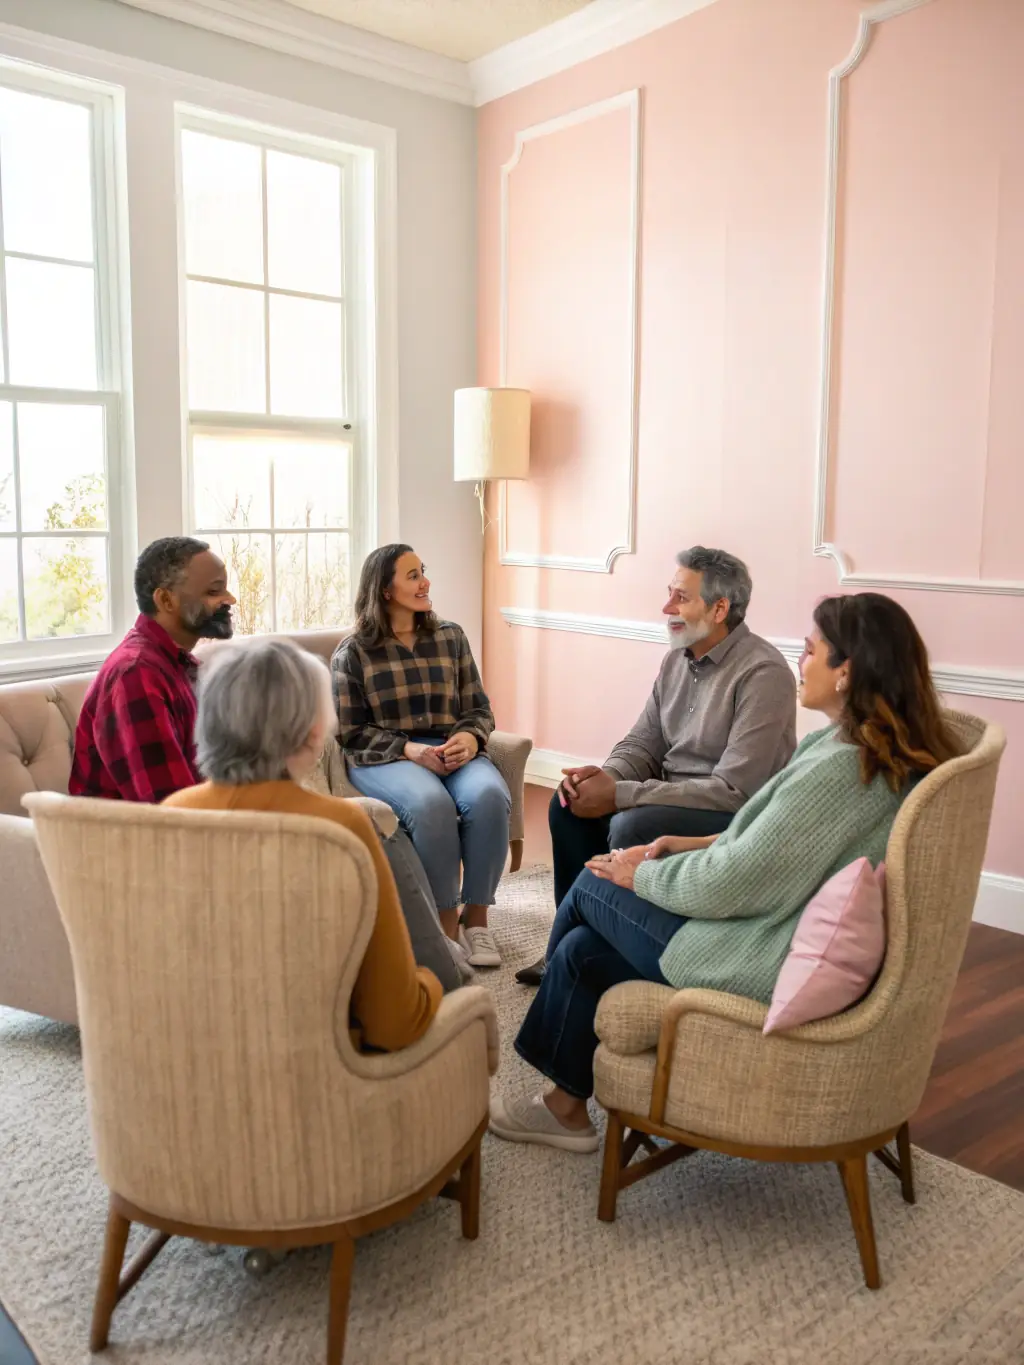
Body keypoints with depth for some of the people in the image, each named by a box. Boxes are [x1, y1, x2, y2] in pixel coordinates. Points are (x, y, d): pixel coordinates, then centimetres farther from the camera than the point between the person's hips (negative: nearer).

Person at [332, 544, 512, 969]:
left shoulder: (451, 636, 12)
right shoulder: (353, 652, 3)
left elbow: (479, 708, 12)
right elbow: (352, 731, 0)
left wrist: (469, 738, -12)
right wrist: (409, 750, -16)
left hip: (452, 751, 3)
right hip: (384, 758, -3)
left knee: (488, 795, -31)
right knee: (431, 804, -36)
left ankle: (475, 914, -15)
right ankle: (445, 923, -20)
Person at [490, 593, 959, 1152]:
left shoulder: (841, 769, -27)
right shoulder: (888, 751, 5)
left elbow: (733, 883, -23)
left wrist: (641, 875, -7)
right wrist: (691, 845, 6)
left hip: (771, 969, -9)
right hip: (809, 945, 9)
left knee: (591, 887, 6)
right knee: (581, 948, 8)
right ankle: (565, 1105, 25)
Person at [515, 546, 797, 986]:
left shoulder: (763, 673, -22)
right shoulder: (678, 658, 4)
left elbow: (735, 789, -27)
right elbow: (642, 744, 9)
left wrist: (620, 794, -27)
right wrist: (605, 776, -16)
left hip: (739, 818, -8)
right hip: (676, 796, 8)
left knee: (632, 826, -30)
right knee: (570, 802, -3)